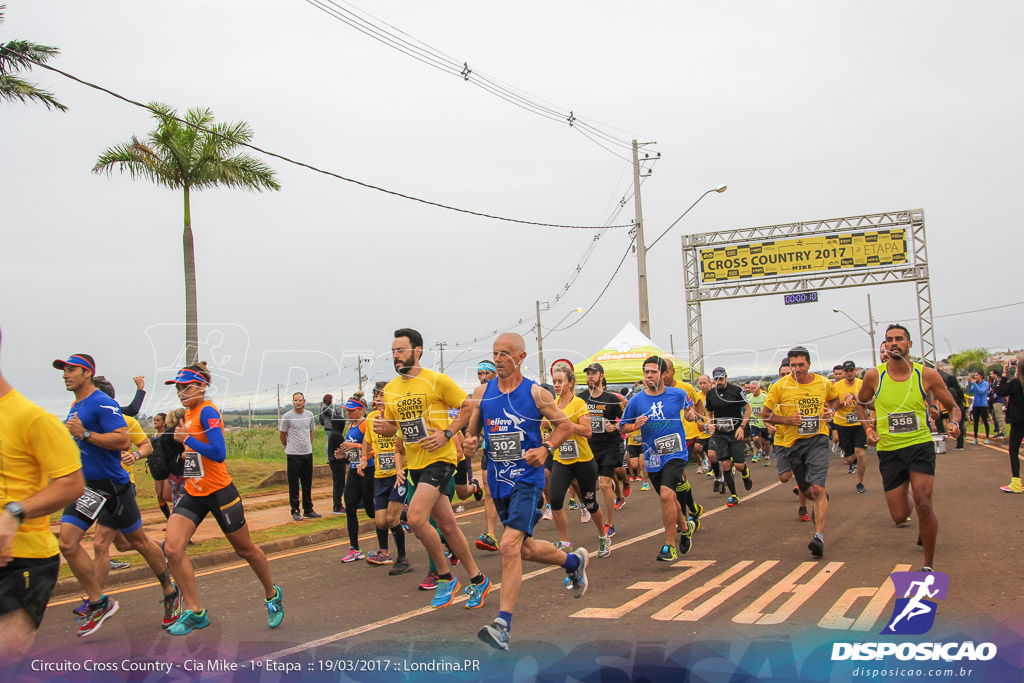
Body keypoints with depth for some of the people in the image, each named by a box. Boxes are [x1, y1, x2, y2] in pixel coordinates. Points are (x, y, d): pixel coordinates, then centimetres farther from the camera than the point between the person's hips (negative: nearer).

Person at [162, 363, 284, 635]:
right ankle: (194, 611, 0)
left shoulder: (208, 412, -16)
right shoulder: (188, 414, 10)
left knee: (245, 549, 8)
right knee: (172, 548, -10)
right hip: (193, 493, 8)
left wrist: (186, 439, -19)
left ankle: (272, 595, 31)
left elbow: (219, 453, -26)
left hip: (219, 492, -8)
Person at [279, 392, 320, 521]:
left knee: (307, 484, 11)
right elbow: (282, 434, 3)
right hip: (293, 455, -4)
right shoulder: (287, 416, -7)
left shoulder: (309, 415, 7)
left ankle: (308, 510, 19)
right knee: (294, 484, 0)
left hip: (308, 453, 4)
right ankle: (295, 511, 6)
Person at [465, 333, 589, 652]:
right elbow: (472, 431, 13)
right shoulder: (482, 392, 4)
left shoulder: (535, 393, -5)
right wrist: (471, 441, -10)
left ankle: (503, 625, -16)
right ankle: (574, 560, 46)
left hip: (527, 478, -5)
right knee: (525, 548, 16)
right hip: (498, 480, 5)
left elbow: (565, 426, 4)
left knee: (510, 545, -19)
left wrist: (545, 449, -12)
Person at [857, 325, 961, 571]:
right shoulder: (874, 376, -3)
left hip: (920, 446, -1)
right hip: (889, 450, 1)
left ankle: (929, 565, 3)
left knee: (923, 505, -18)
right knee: (900, 516, 2)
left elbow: (953, 407, 6)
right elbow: (861, 404, 16)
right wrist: (869, 429, 0)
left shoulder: (927, 375, -5)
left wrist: (954, 423, -16)